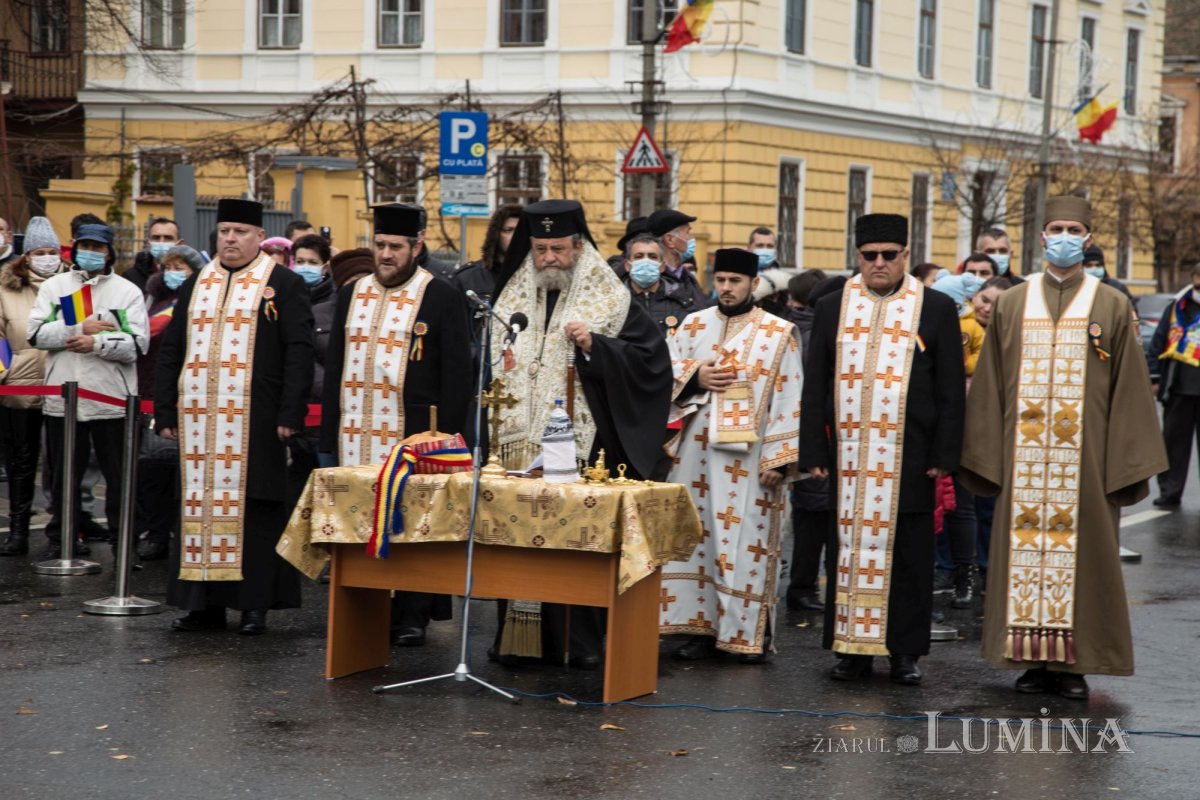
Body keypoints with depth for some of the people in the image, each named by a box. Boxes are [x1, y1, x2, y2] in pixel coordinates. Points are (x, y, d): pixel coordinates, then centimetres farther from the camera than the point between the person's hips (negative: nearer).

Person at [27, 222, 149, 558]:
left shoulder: (127, 291, 5)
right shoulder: (54, 286, 10)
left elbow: (138, 343, -7)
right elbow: (36, 332, -4)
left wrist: (97, 343, -17)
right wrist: (81, 328, -11)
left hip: (112, 401, -1)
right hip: (62, 400, 1)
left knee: (119, 476, 3)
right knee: (64, 474, 11)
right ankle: (61, 537, 22)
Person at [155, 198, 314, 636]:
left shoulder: (284, 285, 1)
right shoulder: (196, 285, 15)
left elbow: (299, 352, -5)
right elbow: (170, 350, 16)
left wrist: (290, 414, -13)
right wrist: (165, 412, 8)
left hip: (256, 420, -5)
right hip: (199, 418, 5)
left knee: (255, 509, -1)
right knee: (201, 505, 6)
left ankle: (255, 604, 5)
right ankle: (205, 603, 12)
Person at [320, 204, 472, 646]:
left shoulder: (443, 298, -1)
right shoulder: (352, 294, 13)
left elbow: (457, 377, -3)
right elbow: (334, 369, 16)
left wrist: (447, 440, -10)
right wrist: (328, 438, 10)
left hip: (412, 436, -4)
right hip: (355, 437, 4)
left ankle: (412, 617, 9)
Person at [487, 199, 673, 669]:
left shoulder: (609, 301, 2)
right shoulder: (513, 299, 15)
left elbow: (651, 359, -6)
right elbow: (487, 363, 25)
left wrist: (595, 345, -16)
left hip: (582, 448, -4)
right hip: (520, 443, 4)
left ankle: (582, 641, 1)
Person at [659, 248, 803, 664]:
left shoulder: (779, 333, -1)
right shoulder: (692, 326, 9)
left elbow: (788, 400, -4)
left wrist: (778, 458, -10)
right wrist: (695, 377, -9)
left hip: (748, 454, -4)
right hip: (696, 450, 4)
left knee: (747, 540, -3)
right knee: (697, 535, 6)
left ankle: (752, 632, 4)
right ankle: (702, 625, 13)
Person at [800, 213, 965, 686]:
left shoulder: (936, 309, 4)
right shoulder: (832, 308, 9)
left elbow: (950, 390, 2)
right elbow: (815, 387, 8)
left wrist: (944, 455, -5)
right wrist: (814, 453, 0)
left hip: (910, 458, -1)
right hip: (848, 454, 1)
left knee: (907, 554, 3)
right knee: (849, 550, 4)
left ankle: (905, 651, 12)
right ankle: (852, 648, 11)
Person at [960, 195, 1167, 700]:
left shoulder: (1113, 307, 4)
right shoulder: (1011, 304, 9)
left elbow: (1129, 390, 2)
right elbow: (989, 388, 9)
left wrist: (1125, 465, -4)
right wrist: (986, 459, 2)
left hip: (1085, 459, -1)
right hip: (1024, 458, 1)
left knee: (1082, 556, 0)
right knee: (1024, 553, 2)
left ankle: (1075, 663, 8)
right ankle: (1034, 660, 10)